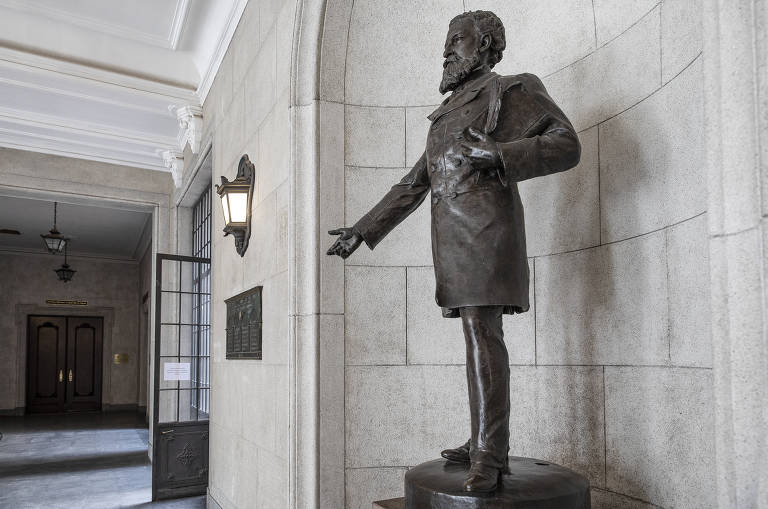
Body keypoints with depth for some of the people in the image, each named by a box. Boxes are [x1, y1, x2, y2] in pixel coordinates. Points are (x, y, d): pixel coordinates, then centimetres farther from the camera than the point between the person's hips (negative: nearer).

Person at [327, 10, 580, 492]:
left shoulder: (511, 91, 7)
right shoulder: (447, 117, 28)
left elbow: (566, 144, -3)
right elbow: (411, 186, 26)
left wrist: (500, 153, -18)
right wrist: (363, 230, 22)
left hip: (485, 226, -7)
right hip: (454, 236, 8)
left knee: (483, 335, -14)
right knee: (481, 335, 7)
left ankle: (490, 457, -12)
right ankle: (484, 442, 12)